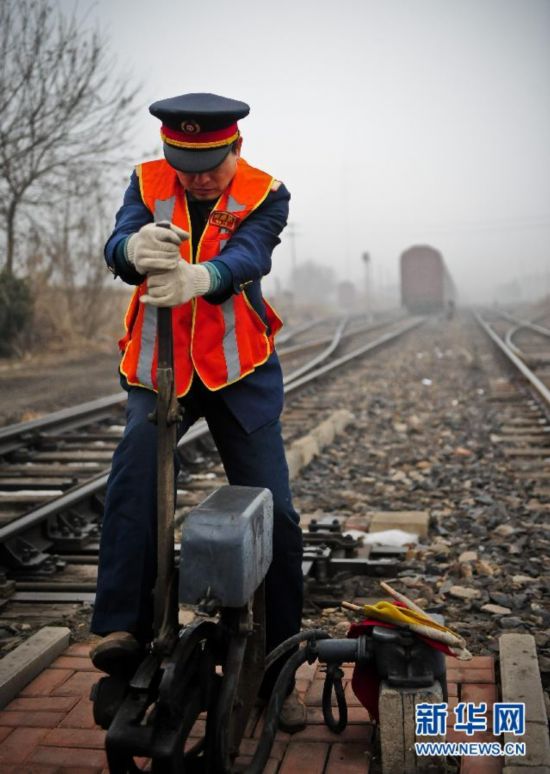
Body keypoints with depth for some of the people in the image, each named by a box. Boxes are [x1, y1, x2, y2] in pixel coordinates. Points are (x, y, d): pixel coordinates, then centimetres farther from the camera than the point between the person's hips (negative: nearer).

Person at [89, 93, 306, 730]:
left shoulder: (265, 196, -5)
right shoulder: (147, 183, 0)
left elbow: (246, 257, -26)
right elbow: (117, 246, -19)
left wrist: (196, 278, -49)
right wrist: (138, 249, -44)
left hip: (242, 373, 0)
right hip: (157, 372, 1)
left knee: (274, 516, -2)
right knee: (135, 468, -31)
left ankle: (276, 672, 12)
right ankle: (124, 627, -26)